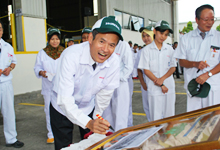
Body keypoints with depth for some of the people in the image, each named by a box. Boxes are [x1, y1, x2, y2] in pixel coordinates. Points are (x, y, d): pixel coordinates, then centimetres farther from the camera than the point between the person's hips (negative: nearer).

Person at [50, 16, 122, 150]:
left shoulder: (114, 61, -22)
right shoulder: (71, 55, -33)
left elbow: (104, 94, -7)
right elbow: (64, 100, -36)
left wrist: (97, 118, 3)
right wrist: (89, 123, -47)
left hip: (88, 108, 3)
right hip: (62, 108, -3)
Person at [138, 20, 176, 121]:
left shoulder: (169, 49, 9)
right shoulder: (147, 50, -1)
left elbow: (173, 67, 7)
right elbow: (146, 70, -5)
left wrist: (162, 79, -12)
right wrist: (161, 85, -11)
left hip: (169, 87, 3)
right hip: (154, 89, -3)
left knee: (169, 116, 9)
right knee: (156, 118, 1)